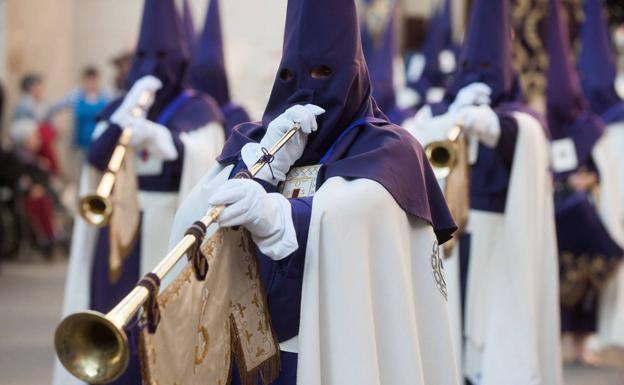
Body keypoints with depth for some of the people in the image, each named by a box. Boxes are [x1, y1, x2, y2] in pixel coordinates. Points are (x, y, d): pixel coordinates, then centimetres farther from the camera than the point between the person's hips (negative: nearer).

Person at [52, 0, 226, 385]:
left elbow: (202, 157, -21)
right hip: (119, 235, 4)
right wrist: (125, 113, -18)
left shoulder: (199, 109, 0)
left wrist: (157, 136, -41)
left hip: (168, 238, -4)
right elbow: (96, 157, -3)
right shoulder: (117, 107, 14)